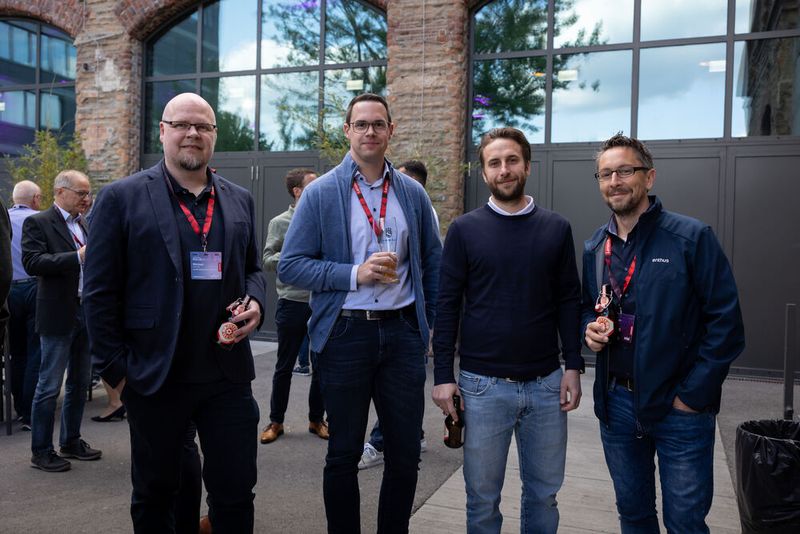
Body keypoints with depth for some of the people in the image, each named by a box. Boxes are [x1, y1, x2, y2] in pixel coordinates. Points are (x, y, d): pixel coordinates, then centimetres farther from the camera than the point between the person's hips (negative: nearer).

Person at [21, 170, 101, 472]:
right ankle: (41, 451, 12)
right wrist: (77, 256, -25)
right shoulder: (38, 223, -6)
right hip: (59, 316, -7)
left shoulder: (85, 226, 14)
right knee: (50, 386, 0)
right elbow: (32, 263, -18)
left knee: (79, 383, 14)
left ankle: (71, 441, 27)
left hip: (87, 312, 7)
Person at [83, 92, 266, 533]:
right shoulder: (122, 197, -2)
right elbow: (100, 292, -3)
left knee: (236, 491, 10)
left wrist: (255, 303, -4)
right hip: (153, 376, -2)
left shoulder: (239, 200, 9)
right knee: (154, 493, 16)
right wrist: (113, 366, -6)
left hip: (227, 374, 3)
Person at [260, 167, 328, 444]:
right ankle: (276, 421, 22)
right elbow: (267, 260, -5)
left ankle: (316, 419, 25)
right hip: (292, 302, -2)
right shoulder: (280, 222, 1)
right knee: (285, 365, 8)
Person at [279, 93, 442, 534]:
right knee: (343, 454, 11)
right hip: (345, 335, -2)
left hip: (402, 332, 3)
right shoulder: (321, 193, -3)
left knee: (406, 452, 11)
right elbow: (289, 266, -6)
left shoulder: (413, 193, 6)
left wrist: (430, 318, 9)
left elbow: (433, 261, 14)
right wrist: (355, 273, -16)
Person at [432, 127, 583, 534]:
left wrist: (573, 366, -1)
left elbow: (569, 301, 6)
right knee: (482, 497, 11)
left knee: (544, 493, 14)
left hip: (546, 382, 2)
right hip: (483, 385, -1)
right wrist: (443, 375, -5)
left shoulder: (556, 228, 4)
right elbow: (447, 305, -2)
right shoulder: (464, 230, -1)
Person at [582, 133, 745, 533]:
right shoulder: (594, 248, 6)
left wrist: (692, 395, -13)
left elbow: (726, 324, -12)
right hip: (616, 403, 5)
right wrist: (590, 328, -4)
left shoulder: (692, 238, -11)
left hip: (680, 409, -4)